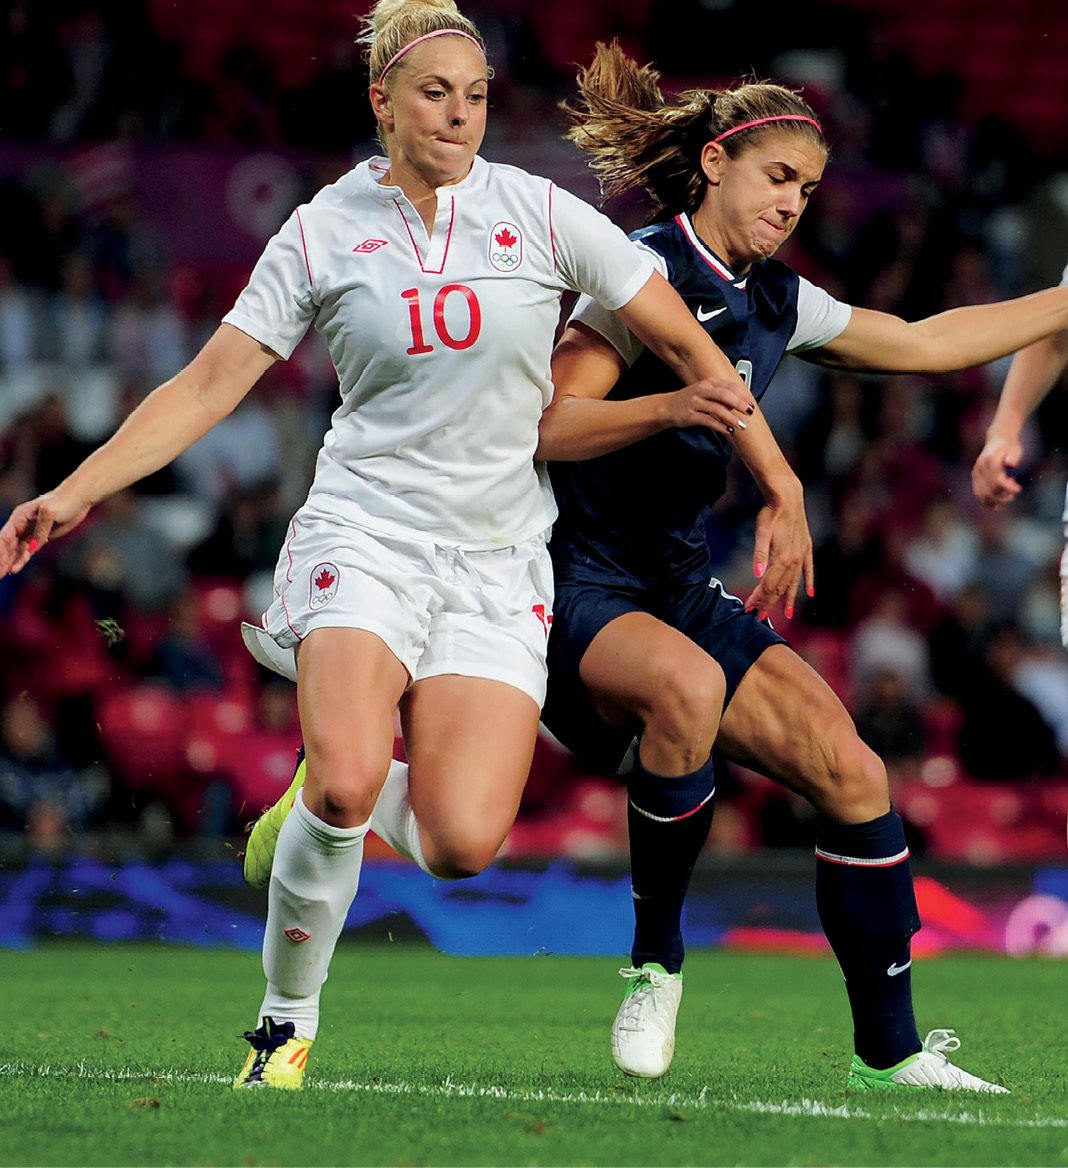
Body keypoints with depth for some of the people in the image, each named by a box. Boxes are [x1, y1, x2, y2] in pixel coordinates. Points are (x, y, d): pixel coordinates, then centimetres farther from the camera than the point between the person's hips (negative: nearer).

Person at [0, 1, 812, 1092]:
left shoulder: (542, 214, 0)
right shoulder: (321, 232, 0)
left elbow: (689, 348, 6)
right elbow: (211, 382, 1)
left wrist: (781, 492, 6)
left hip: (499, 563, 1)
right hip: (365, 536, -1)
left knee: (462, 845, -15)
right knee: (347, 780, -27)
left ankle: (330, 791, 20)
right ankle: (287, 1020, -3)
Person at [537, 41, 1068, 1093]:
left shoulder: (774, 301, 12)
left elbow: (924, 343, 24)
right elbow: (548, 426, -21)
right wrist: (677, 405, -36)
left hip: (678, 588, 8)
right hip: (572, 584, -8)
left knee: (849, 771, -5)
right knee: (688, 685, -39)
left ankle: (888, 1048, 5)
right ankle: (654, 960, -19)